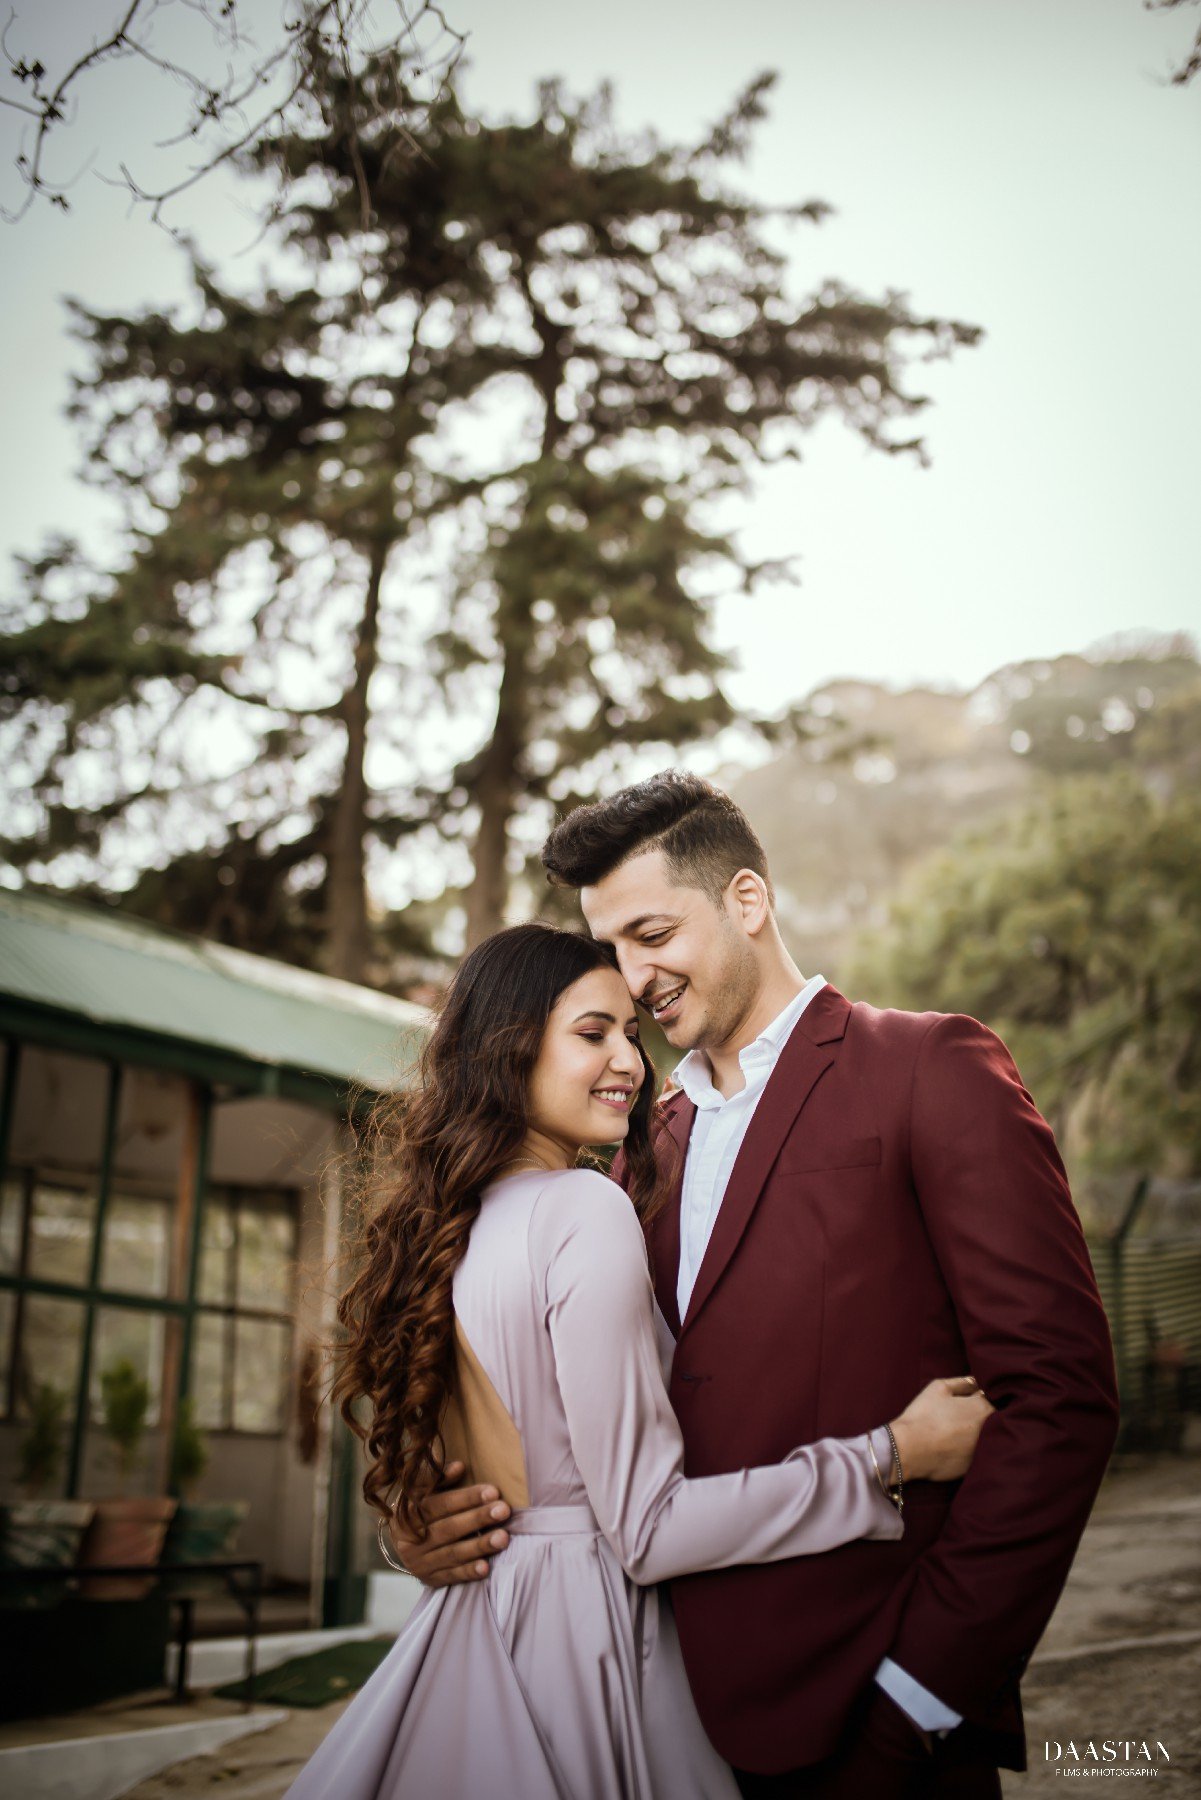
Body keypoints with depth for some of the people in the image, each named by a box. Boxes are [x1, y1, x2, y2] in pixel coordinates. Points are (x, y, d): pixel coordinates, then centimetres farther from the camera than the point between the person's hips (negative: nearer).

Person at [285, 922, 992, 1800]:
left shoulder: (444, 1223, 5)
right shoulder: (587, 1212, -19)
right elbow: (648, 1529, -20)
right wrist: (892, 1453, -17)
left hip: (464, 1625, 8)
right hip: (581, 1645, -8)